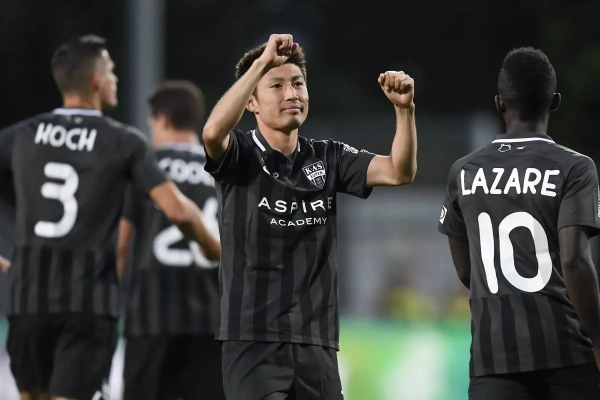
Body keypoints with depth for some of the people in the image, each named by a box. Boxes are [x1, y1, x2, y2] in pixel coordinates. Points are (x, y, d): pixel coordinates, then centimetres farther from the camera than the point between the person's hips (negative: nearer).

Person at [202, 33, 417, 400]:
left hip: (317, 345, 5)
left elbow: (400, 172, -2)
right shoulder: (240, 156, -2)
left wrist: (404, 108, -19)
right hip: (254, 343, -4)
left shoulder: (328, 159, 9)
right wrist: (263, 61, -26)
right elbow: (213, 132, -25)